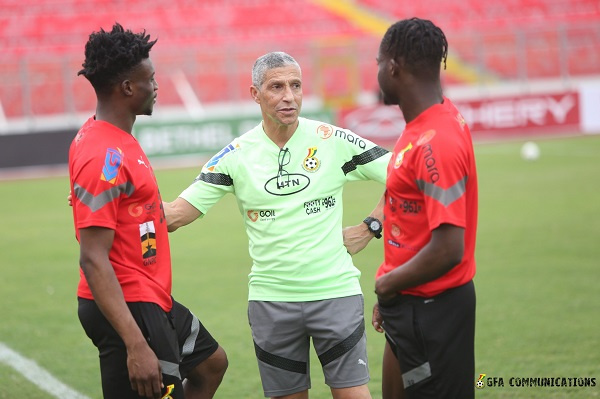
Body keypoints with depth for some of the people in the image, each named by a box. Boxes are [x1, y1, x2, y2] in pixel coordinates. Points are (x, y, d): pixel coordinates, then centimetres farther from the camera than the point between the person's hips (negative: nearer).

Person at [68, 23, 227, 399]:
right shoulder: (104, 157, -23)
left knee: (212, 363, 25)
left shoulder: (115, 139, 8)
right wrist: (136, 345, -30)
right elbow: (92, 260, -27)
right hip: (129, 308, -11)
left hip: (151, 301, 11)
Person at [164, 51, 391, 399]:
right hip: (271, 300, 1)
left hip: (336, 291, -1)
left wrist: (372, 227, -4)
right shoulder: (236, 155, -1)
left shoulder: (334, 141, -4)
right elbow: (176, 214, -4)